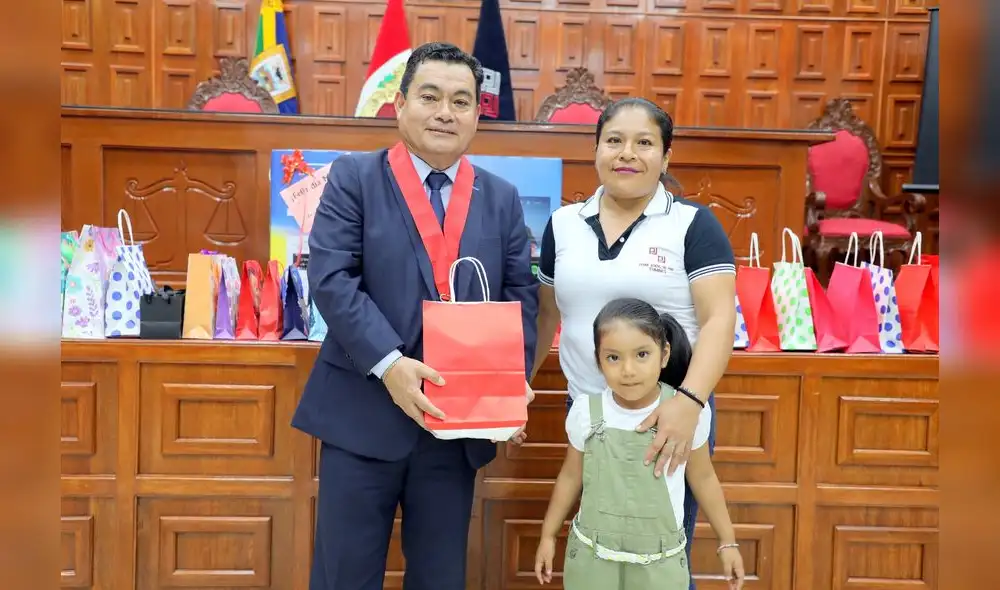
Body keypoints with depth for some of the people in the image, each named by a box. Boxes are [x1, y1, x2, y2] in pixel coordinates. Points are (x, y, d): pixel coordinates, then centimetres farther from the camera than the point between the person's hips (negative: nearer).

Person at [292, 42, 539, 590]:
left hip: (459, 423, 3)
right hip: (363, 414, -3)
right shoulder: (354, 177, -1)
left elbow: (521, 298, 6)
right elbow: (330, 279, -12)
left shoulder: (502, 199, 9)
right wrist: (389, 363, -23)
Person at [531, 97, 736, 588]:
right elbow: (546, 313, 15)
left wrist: (689, 400, -26)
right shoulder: (563, 224, 6)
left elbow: (720, 318, -13)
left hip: (671, 417, -3)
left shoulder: (693, 225, -5)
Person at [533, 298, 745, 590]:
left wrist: (728, 542, 7)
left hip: (659, 562, 0)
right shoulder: (585, 411, -11)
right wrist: (548, 536, 10)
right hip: (591, 556, 1)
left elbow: (703, 477, 2)